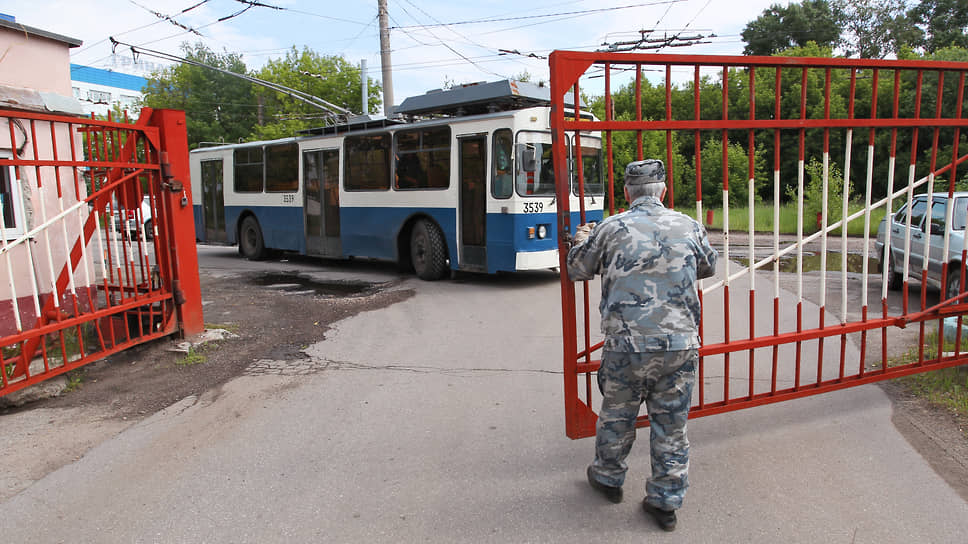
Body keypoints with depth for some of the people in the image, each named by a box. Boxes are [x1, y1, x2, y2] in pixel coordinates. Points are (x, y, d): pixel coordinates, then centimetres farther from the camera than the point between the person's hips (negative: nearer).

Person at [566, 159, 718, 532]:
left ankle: (608, 477, 39)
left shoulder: (610, 229, -4)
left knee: (616, 416, 18)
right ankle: (666, 502, 25)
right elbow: (709, 267, 22)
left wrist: (580, 241, 31)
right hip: (680, 345, 2)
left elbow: (578, 270, 11)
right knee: (672, 424, 13)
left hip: (626, 346, -2)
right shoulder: (688, 226, 3)